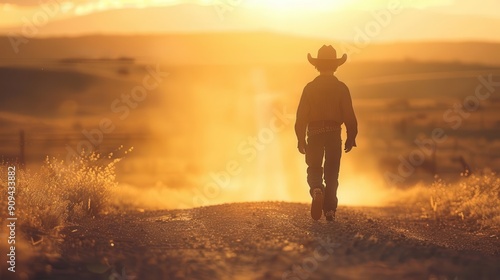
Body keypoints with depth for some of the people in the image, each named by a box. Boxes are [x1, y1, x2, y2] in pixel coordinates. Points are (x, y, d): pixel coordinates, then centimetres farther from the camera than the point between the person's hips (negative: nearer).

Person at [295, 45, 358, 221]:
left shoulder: (310, 88, -1)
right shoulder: (341, 88, -2)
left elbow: (301, 115, -2)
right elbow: (349, 116, -5)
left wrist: (300, 139, 3)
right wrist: (351, 138, 4)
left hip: (314, 133, 0)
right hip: (334, 134, 0)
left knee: (314, 168, 11)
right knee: (332, 172, 8)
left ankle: (317, 190, -20)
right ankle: (330, 210, 7)